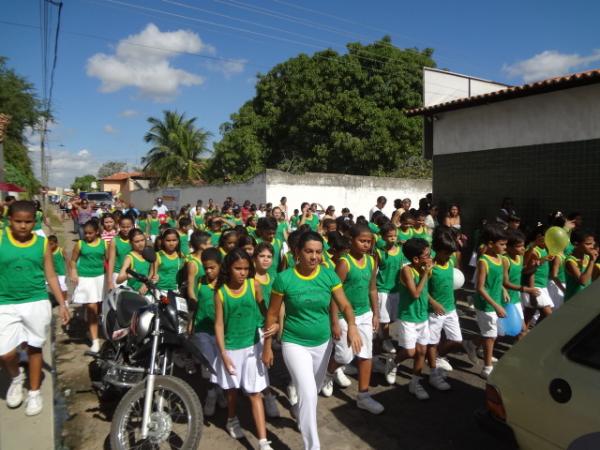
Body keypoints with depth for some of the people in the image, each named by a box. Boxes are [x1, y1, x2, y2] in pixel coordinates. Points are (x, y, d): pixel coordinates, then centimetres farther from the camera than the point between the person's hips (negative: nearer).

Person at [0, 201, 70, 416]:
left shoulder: (42, 243, 0)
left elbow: (51, 276, 5)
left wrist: (62, 304, 5)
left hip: (37, 303, 1)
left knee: (34, 348, 11)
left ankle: (34, 392, 29)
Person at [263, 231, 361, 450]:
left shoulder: (329, 275, -9)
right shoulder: (284, 278, -16)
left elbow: (344, 305, -12)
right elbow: (272, 314, -7)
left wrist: (352, 326, -33)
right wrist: (267, 347, -3)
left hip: (323, 343, 4)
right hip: (294, 344, -4)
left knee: (315, 389, 23)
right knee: (308, 394, -12)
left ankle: (299, 409, 56)